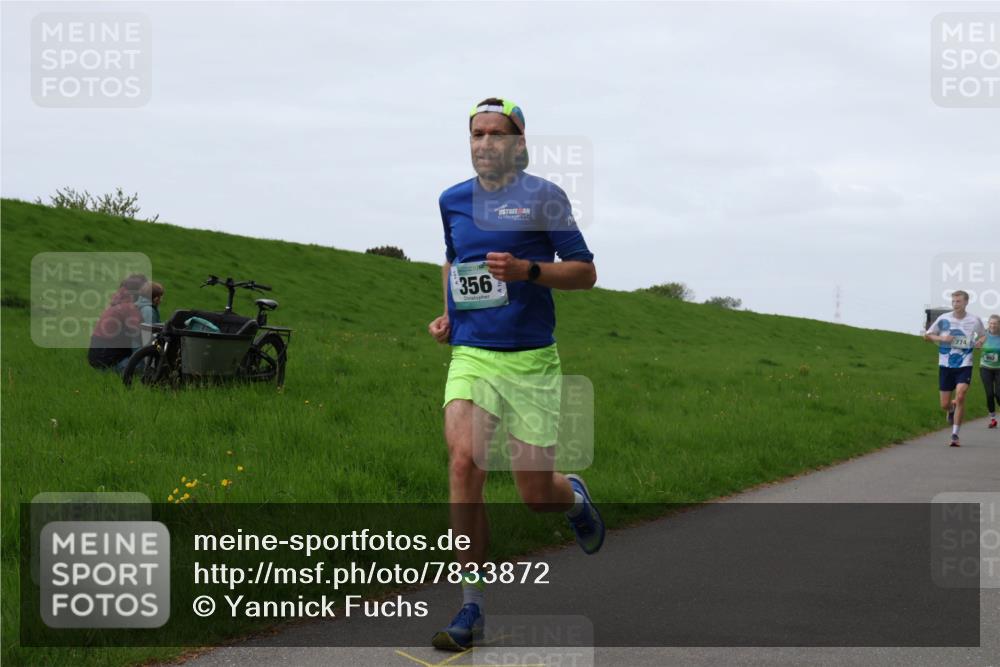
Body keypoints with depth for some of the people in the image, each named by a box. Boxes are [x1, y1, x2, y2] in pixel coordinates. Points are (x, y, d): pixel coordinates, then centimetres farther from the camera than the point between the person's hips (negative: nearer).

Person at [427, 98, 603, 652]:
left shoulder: (543, 197, -3)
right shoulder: (453, 200, 10)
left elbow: (585, 273, -1)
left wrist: (527, 269, -17)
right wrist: (447, 314, 11)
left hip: (530, 361, -2)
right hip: (471, 356, 3)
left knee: (535, 495, 1)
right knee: (464, 462, -21)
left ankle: (575, 498, 42)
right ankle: (472, 609, -13)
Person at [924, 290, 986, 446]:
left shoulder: (974, 321, -2)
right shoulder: (943, 319, -4)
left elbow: (983, 335, 19)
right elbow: (926, 335, 5)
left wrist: (978, 341, -4)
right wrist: (941, 338, -13)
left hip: (964, 365, -1)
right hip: (945, 365, 1)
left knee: (960, 397, -20)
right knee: (945, 405, 3)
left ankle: (955, 435, -11)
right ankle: (952, 410, 43)